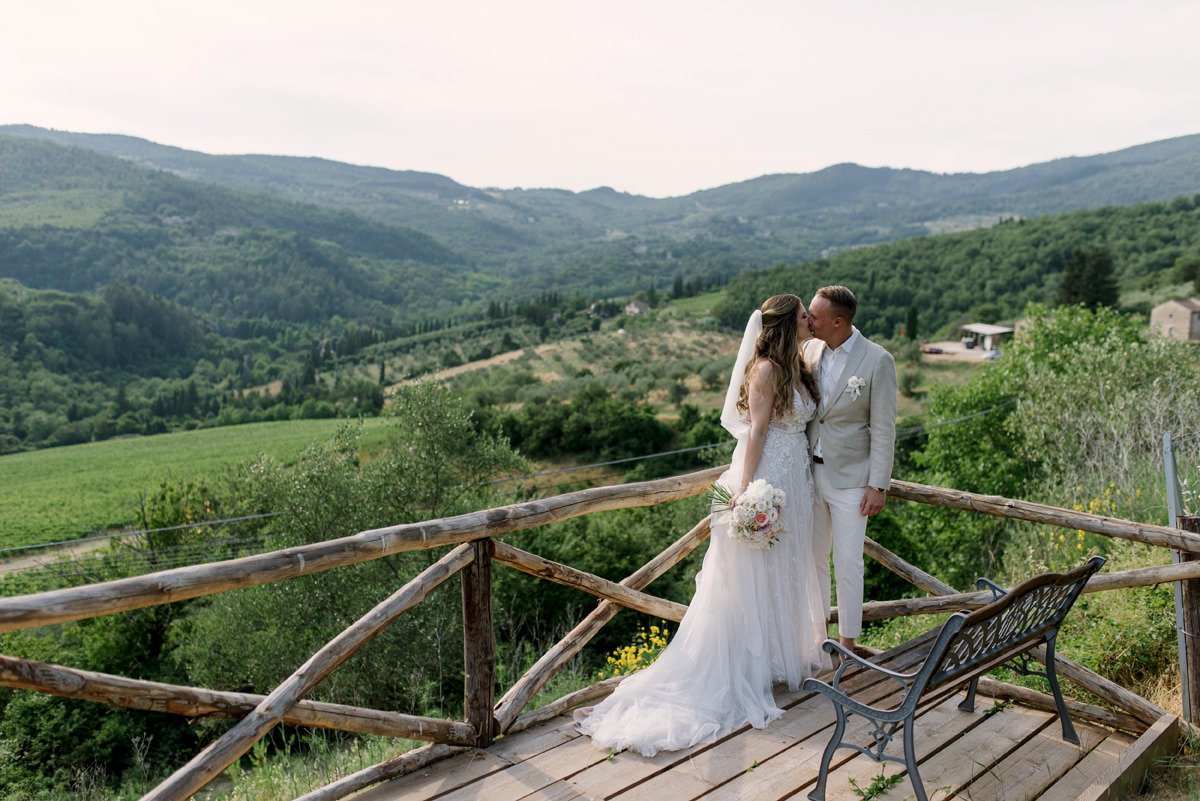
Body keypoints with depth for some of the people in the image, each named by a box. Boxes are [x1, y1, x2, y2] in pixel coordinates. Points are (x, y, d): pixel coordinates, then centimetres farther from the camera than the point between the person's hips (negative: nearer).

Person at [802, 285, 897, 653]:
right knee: (813, 560, 15)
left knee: (848, 564, 4)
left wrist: (878, 485, -12)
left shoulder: (878, 361, -13)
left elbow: (883, 429, -11)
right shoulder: (809, 350, 1)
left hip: (850, 478, -5)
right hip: (810, 472, 5)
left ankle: (847, 644, 19)